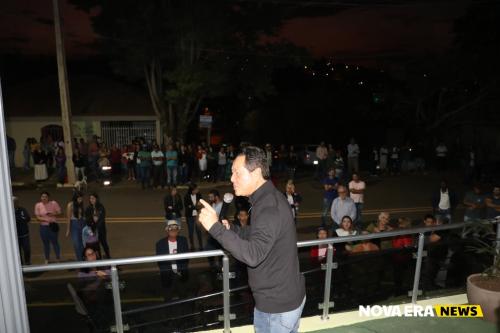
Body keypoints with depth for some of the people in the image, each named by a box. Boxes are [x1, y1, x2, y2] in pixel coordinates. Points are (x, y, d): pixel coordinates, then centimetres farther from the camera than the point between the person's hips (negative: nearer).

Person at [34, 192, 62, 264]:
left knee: (55, 242, 4)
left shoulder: (53, 203, -5)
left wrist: (53, 214, -20)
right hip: (43, 227, 2)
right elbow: (38, 217, -3)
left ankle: (58, 259, 17)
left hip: (53, 226, -2)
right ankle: (47, 259, 26)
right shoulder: (38, 205, -2)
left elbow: (59, 212, -1)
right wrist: (46, 220, -18)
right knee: (46, 243, 11)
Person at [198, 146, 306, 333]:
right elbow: (260, 241, 12)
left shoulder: (269, 207, -27)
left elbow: (253, 255, -36)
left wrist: (216, 227, -37)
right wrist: (232, 230, -1)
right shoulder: (270, 198, 5)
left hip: (276, 305, -9)